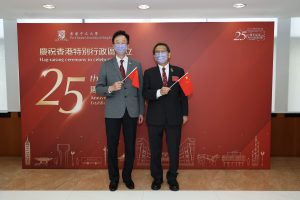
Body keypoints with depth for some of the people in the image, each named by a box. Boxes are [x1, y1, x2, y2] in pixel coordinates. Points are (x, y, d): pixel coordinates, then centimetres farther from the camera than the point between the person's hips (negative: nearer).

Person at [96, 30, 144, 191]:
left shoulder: (136, 65, 6)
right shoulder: (106, 65, 3)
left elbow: (140, 90, 6)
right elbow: (98, 88, 0)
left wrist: (141, 112, 5)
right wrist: (110, 88, -21)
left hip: (131, 112, 1)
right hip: (113, 112, -1)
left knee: (130, 147, 9)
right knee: (112, 147, 8)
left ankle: (127, 176, 30)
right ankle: (114, 178, 27)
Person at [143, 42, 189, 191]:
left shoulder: (179, 71, 5)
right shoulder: (148, 73, 4)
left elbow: (183, 93, 6)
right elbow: (145, 94, -5)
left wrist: (185, 113, 5)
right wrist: (158, 92, -22)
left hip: (174, 117, 0)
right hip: (155, 117, 0)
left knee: (174, 150, 7)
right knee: (155, 151, 11)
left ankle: (172, 178, 29)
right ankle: (157, 178, 31)